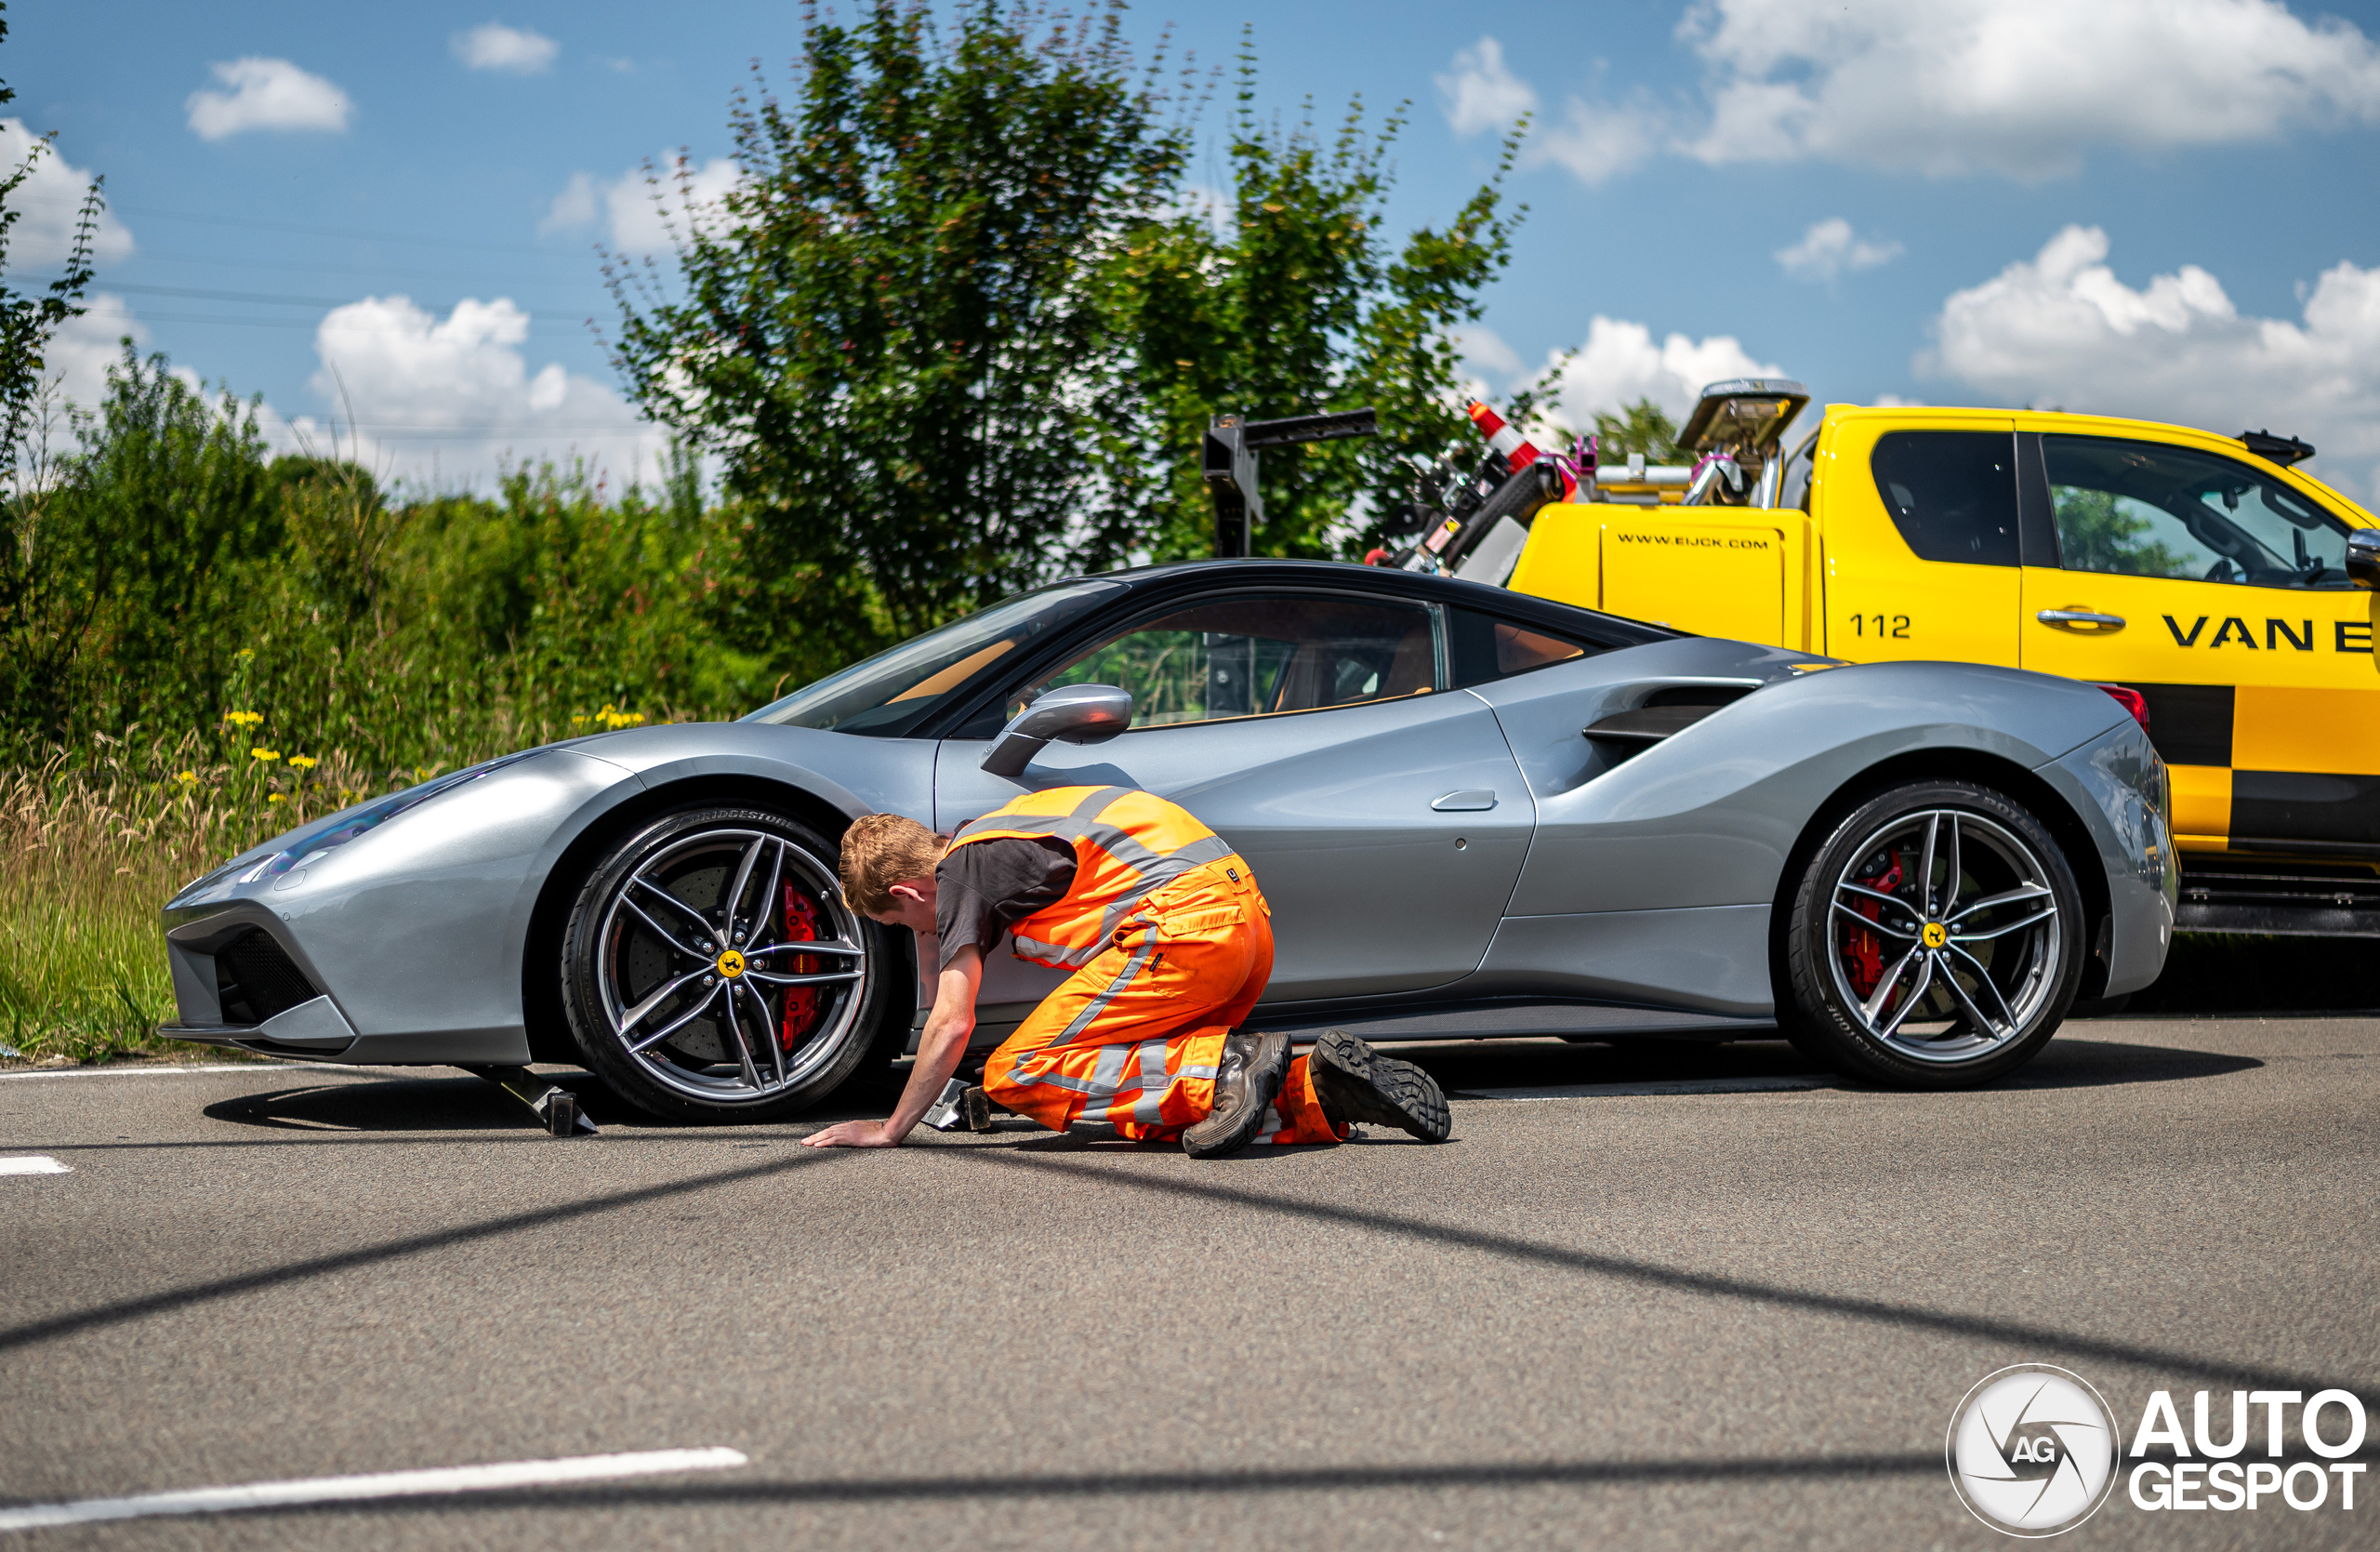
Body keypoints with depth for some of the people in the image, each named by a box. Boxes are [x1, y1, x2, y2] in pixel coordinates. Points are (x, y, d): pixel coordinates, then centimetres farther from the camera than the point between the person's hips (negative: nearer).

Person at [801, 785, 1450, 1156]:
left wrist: (890, 1129, 7)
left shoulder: (963, 869, 1)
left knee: (1014, 1076, -7)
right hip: (1249, 920, 10)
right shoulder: (994, 835, 28)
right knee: (1143, 1112, 14)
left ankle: (1225, 1071, -18)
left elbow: (952, 1024, -2)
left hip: (1185, 923, -10)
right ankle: (1318, 1090, -1)